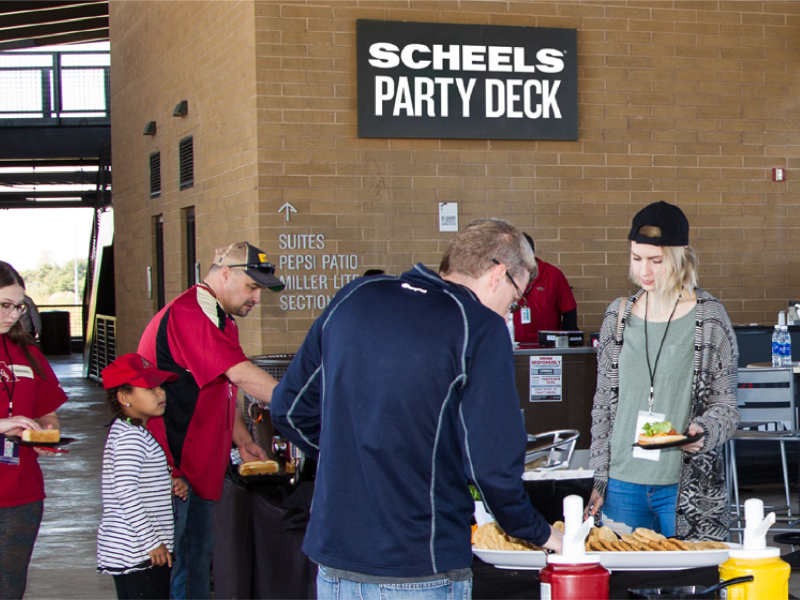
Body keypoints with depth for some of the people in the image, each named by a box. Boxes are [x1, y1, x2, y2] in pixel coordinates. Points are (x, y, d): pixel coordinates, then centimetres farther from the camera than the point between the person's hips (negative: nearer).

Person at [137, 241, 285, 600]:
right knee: (166, 560, -4)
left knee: (199, 552, 15)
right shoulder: (187, 313, -19)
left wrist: (243, 441, 12)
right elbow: (242, 375, -26)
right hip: (169, 462, -10)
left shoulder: (220, 320, 16)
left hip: (198, 463, 11)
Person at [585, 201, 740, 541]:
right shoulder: (619, 315, 7)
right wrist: (599, 479, 9)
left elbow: (726, 403, 1)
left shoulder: (709, 318, -3)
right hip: (623, 483, 3)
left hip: (687, 484, -3)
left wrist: (704, 432, -20)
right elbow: (604, 401, 11)